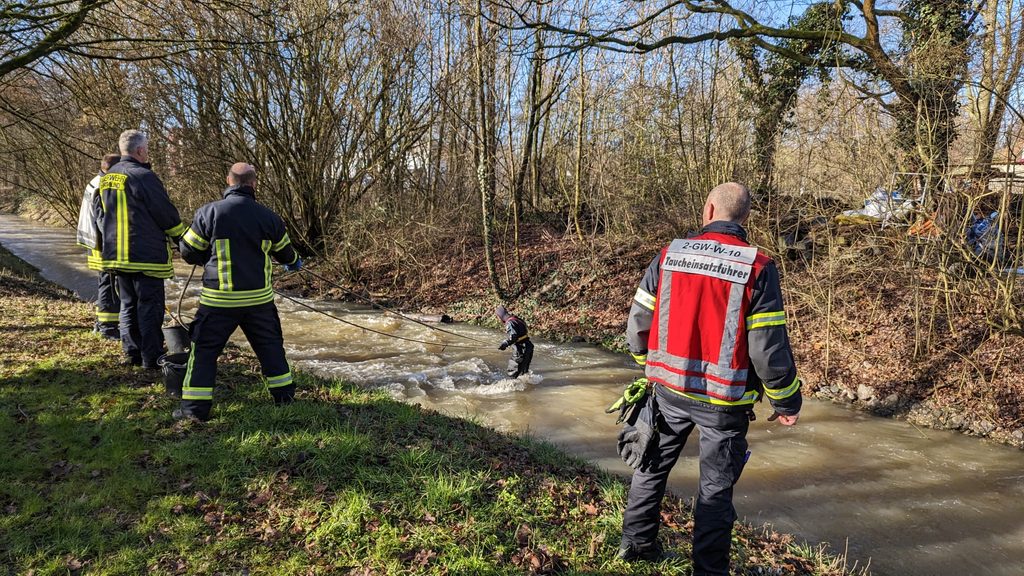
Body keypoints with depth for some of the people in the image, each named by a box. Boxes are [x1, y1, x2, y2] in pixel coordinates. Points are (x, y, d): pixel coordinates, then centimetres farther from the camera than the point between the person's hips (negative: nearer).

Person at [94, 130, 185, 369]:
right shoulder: (143, 176, -15)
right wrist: (183, 237, 1)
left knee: (128, 304, 16)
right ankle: (151, 357, 1)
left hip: (115, 254, 8)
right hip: (145, 255, -8)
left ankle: (131, 353, 21)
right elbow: (166, 213, -12)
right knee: (150, 306, -2)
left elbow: (98, 210, 22)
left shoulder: (107, 178, 12)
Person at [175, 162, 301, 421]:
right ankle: (284, 393, 25)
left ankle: (196, 407, 9)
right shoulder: (268, 216, -1)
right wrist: (295, 262, 37)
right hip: (259, 298, 2)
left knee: (204, 349, 9)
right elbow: (285, 252, 14)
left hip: (219, 300, -2)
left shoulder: (208, 212, -8)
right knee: (270, 344, 18)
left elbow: (188, 252, -1)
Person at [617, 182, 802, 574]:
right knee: (717, 488, 14)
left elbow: (637, 324, -1)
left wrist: (650, 364, 19)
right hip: (724, 400, -2)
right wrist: (787, 402, 1)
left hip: (669, 389, 3)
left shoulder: (669, 255, -5)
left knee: (652, 465, 22)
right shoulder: (758, 268, -13)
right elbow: (768, 348, -14)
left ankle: (636, 542, 38)